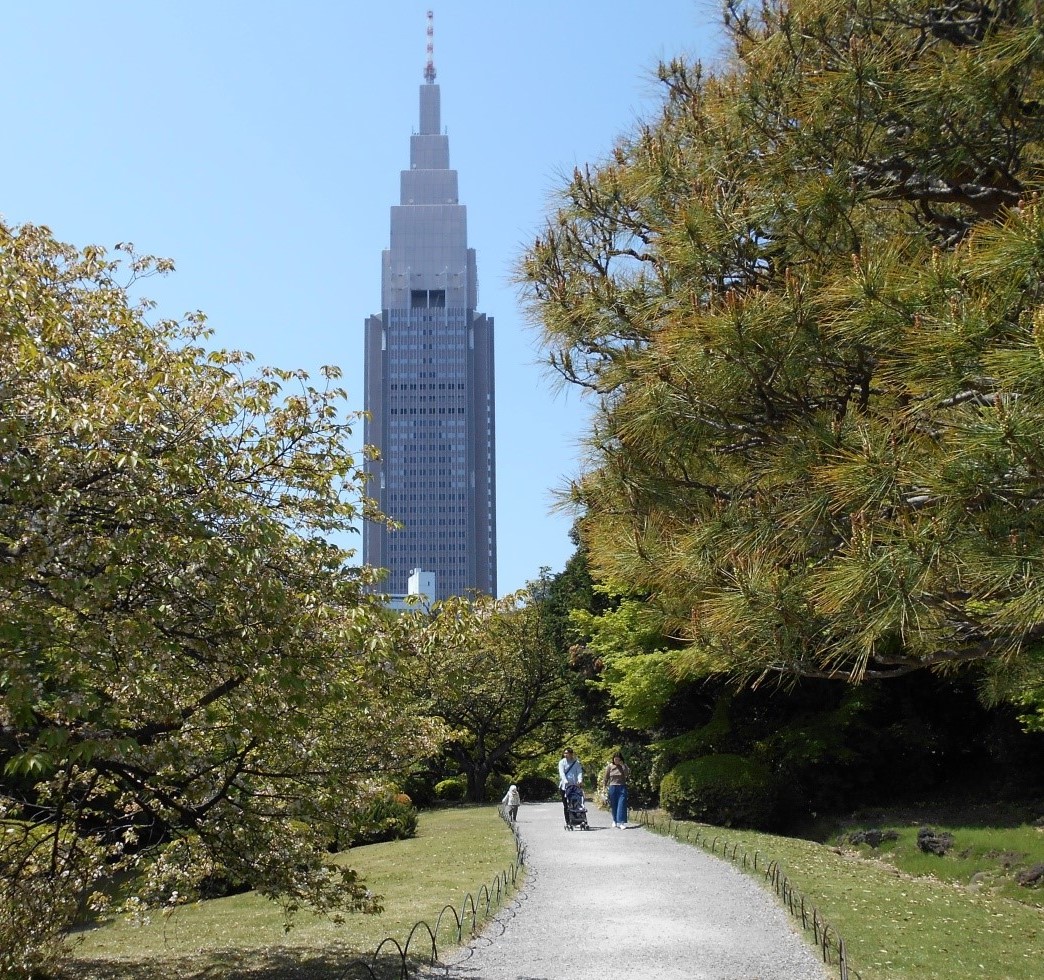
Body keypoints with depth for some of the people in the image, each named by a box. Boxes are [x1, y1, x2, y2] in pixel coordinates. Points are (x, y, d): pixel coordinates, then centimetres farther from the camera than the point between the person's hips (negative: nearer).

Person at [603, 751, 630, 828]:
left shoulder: (624, 766, 1)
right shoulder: (609, 766, 2)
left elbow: (627, 775, -14)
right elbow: (606, 778, 9)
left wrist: (623, 766, -18)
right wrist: (606, 787, 5)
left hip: (622, 787, -1)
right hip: (612, 787, 1)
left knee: (621, 805, -10)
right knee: (614, 806, 8)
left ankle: (621, 822, -15)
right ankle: (615, 821, 24)